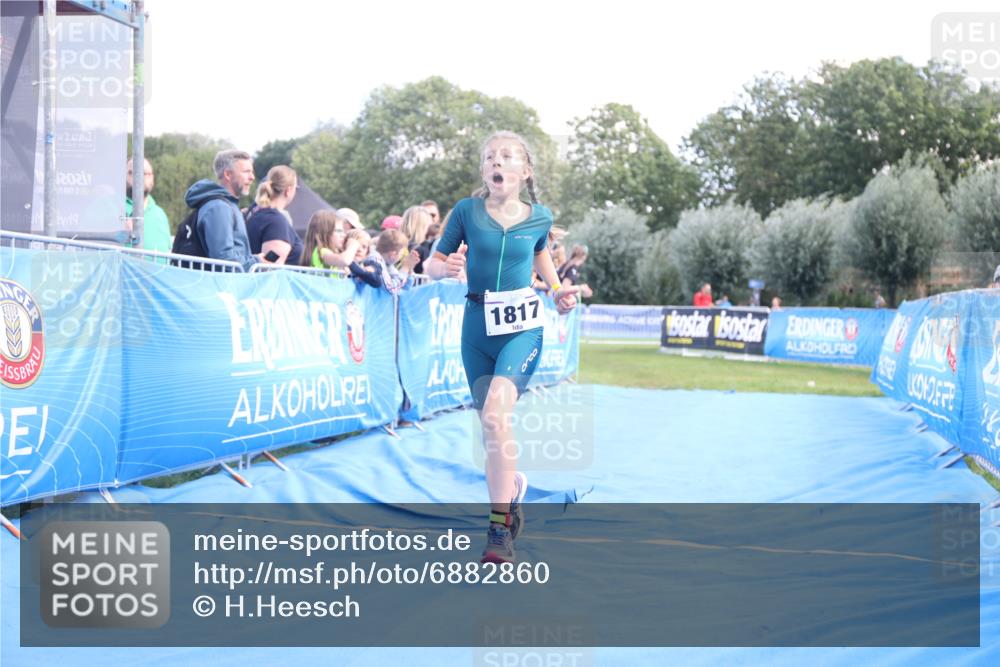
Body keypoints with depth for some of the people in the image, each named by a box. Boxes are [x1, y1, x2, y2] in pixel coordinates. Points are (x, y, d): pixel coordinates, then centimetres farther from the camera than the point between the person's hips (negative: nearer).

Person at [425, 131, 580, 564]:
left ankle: (500, 528, -15)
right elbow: (433, 264, 2)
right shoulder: (467, 211, -4)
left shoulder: (539, 218, -1)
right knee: (490, 428, 12)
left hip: (522, 328, -2)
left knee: (495, 415, -23)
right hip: (477, 329, 2)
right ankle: (511, 488, 42)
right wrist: (446, 268, -21)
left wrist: (558, 290, 7)